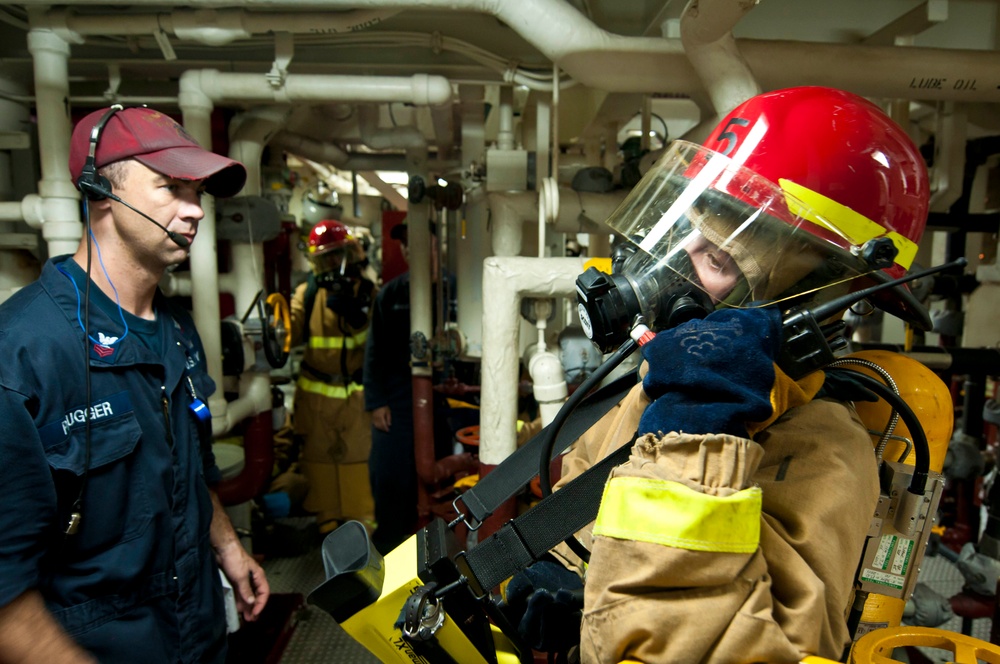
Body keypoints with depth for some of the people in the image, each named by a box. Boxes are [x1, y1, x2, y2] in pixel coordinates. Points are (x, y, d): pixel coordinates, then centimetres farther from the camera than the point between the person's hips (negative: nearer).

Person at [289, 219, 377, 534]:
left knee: (359, 455, 4)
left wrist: (351, 311, -22)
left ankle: (362, 515, 20)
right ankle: (327, 517, 28)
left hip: (356, 390, -1)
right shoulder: (307, 292, 3)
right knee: (320, 454, 11)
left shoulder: (367, 291, 0)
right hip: (316, 392, 2)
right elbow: (293, 334, -4)